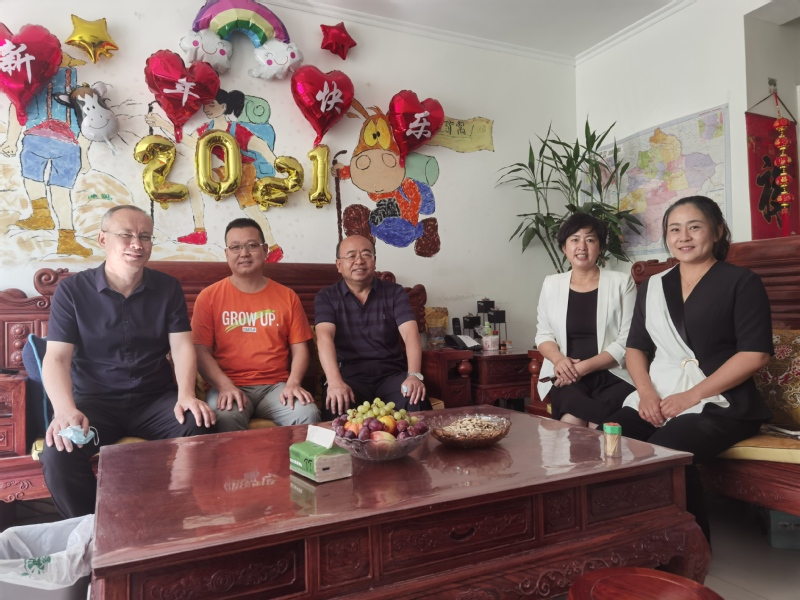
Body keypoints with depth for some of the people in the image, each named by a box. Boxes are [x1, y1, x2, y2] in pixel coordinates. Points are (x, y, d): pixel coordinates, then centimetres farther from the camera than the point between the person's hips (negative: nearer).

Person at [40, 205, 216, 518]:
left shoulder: (168, 288, 5)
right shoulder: (72, 289, -1)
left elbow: (182, 346, -2)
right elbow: (57, 357, -8)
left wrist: (186, 394, -22)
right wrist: (65, 410, -27)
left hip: (156, 398, 1)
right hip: (94, 399, -1)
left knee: (200, 430, -28)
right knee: (59, 452, -30)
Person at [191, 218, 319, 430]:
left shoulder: (287, 296, 10)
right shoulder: (209, 297, 5)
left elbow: (299, 348, 7)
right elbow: (201, 350, 0)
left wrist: (293, 383, -10)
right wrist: (225, 385, -15)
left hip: (276, 385, 2)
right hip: (230, 386, -2)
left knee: (308, 414, -26)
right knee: (225, 417, -35)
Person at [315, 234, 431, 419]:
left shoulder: (394, 293, 9)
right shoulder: (326, 297, 6)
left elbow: (410, 333, -5)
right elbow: (324, 337, -11)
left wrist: (414, 375, -25)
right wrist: (335, 382, -30)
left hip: (392, 372, 1)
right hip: (350, 373, -1)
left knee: (416, 400, -29)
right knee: (338, 405, -34)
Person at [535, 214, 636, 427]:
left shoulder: (621, 282, 3)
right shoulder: (551, 284, 11)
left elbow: (627, 340, -3)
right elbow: (543, 334, 13)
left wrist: (584, 366, -15)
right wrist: (559, 359, -10)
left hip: (612, 374, -1)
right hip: (567, 376, 1)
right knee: (571, 422, -28)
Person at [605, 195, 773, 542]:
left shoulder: (742, 283, 1)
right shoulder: (652, 287, 16)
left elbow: (755, 354, -8)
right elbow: (635, 347, 15)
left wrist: (692, 396, -16)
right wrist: (646, 392, -5)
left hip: (719, 403, -4)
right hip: (657, 400, 5)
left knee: (666, 449, -32)